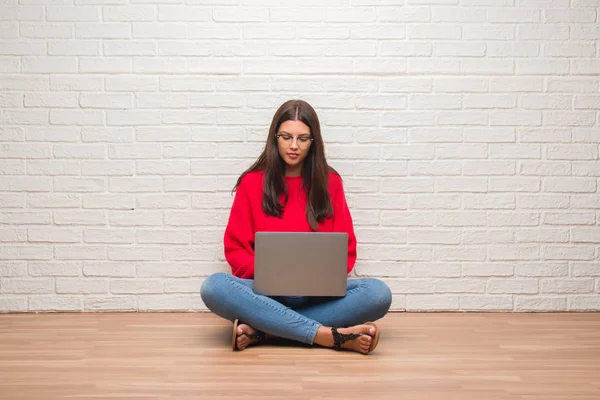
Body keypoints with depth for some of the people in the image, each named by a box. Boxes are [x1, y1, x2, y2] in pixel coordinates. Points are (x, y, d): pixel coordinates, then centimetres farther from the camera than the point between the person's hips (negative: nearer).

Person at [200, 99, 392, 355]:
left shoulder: (330, 182, 7)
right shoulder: (252, 182, 5)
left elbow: (345, 250, 8)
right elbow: (236, 249, 5)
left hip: (318, 293, 1)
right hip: (266, 290, -1)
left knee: (378, 294, -28)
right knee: (214, 287, -33)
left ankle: (259, 330, -29)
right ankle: (332, 336, -36)